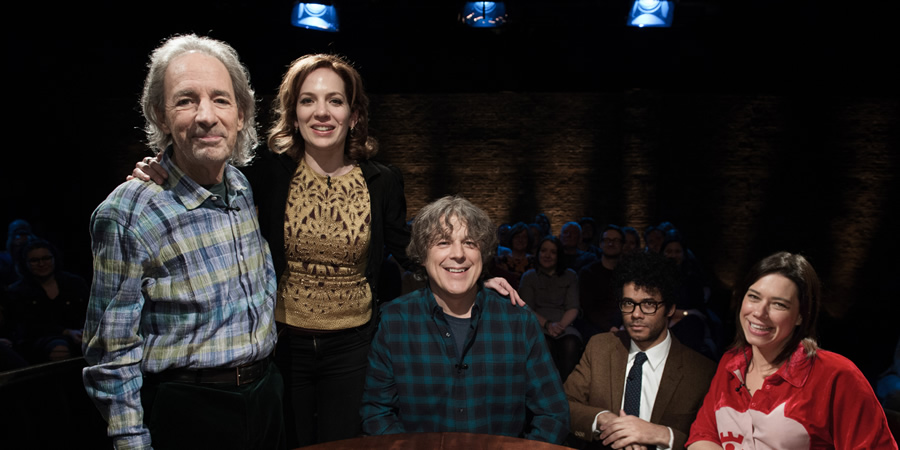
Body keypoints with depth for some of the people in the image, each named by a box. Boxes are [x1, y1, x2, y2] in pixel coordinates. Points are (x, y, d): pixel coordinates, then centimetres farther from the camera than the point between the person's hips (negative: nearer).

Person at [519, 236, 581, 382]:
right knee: (546, 344, -37)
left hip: (564, 325, 1)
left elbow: (573, 308, 9)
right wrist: (547, 324, -13)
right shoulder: (529, 277, 18)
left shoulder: (570, 276, 20)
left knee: (571, 343, -36)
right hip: (538, 325, -1)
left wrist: (560, 325, -13)